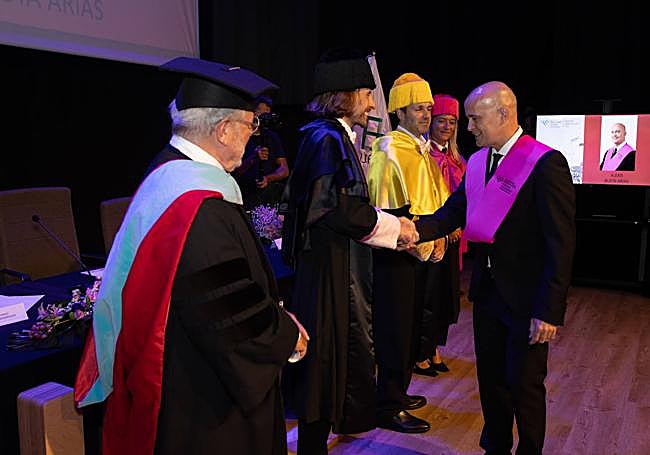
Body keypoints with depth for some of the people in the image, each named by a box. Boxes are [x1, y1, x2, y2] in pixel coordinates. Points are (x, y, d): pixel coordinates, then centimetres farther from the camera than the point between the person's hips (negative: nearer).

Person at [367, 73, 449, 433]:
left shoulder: (423, 150, 14)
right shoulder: (389, 150, -13)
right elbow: (384, 212, -17)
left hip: (423, 253, 9)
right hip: (396, 254, -9)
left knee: (411, 325, 17)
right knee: (395, 329, -1)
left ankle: (399, 392, 32)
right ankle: (389, 407, 12)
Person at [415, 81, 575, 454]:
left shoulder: (546, 163, -17)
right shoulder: (478, 161, 6)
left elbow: (561, 244, -18)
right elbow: (453, 212, 4)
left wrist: (549, 311, -19)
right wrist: (416, 230, -15)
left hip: (526, 298, -6)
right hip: (487, 290, 7)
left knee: (524, 383, 9)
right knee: (491, 378, 18)